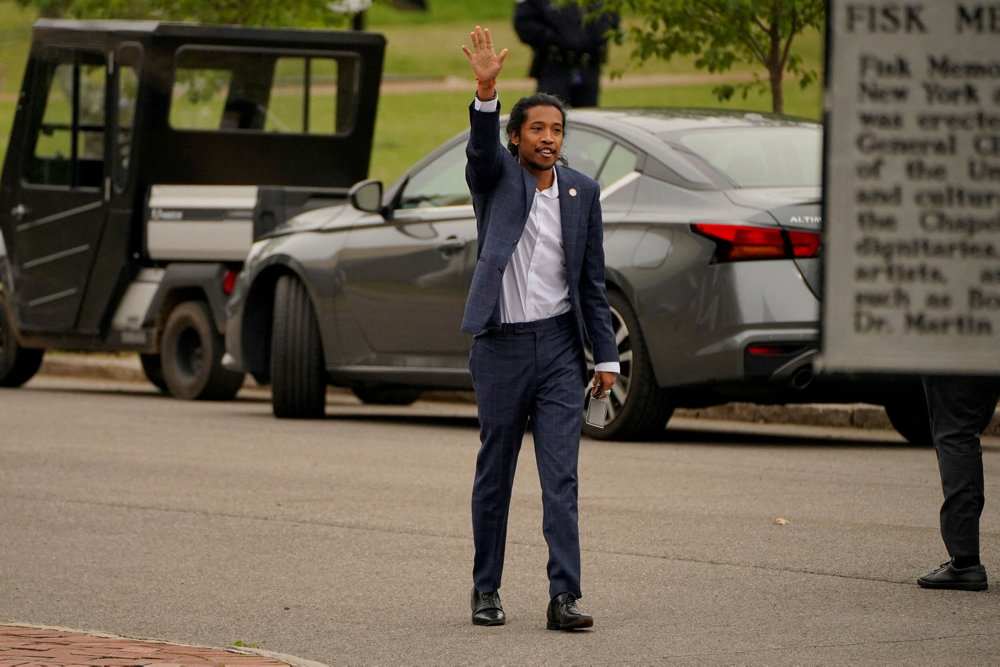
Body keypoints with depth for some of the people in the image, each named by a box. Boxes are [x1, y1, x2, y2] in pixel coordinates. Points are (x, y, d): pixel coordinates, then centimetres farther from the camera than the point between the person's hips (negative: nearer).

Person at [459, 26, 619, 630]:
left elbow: (593, 280, 10)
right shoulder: (497, 177, 2)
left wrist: (607, 356, 7)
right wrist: (487, 89, -40)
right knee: (495, 474, 7)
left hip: (560, 344, 1)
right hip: (502, 347, -1)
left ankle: (565, 597, -9)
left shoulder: (582, 191, 7)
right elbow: (482, 147, -22)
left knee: (561, 478, -5)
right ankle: (487, 590, 20)